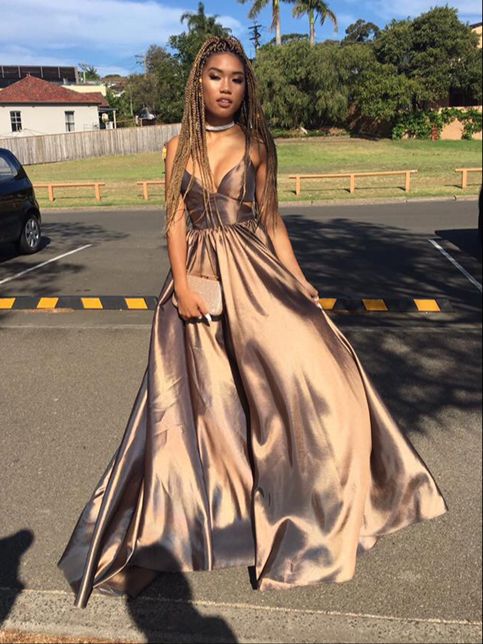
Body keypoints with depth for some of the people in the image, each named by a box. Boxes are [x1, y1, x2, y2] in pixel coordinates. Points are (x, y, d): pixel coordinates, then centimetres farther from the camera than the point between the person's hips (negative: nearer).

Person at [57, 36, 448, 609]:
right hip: (197, 279, 1)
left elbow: (272, 223, 8)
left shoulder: (256, 145, 7)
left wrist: (301, 285, 3)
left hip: (254, 277, 0)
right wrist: (182, 286, -11)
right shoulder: (179, 148, 8)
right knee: (199, 399, 4)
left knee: (306, 374, -8)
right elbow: (175, 222, 3)